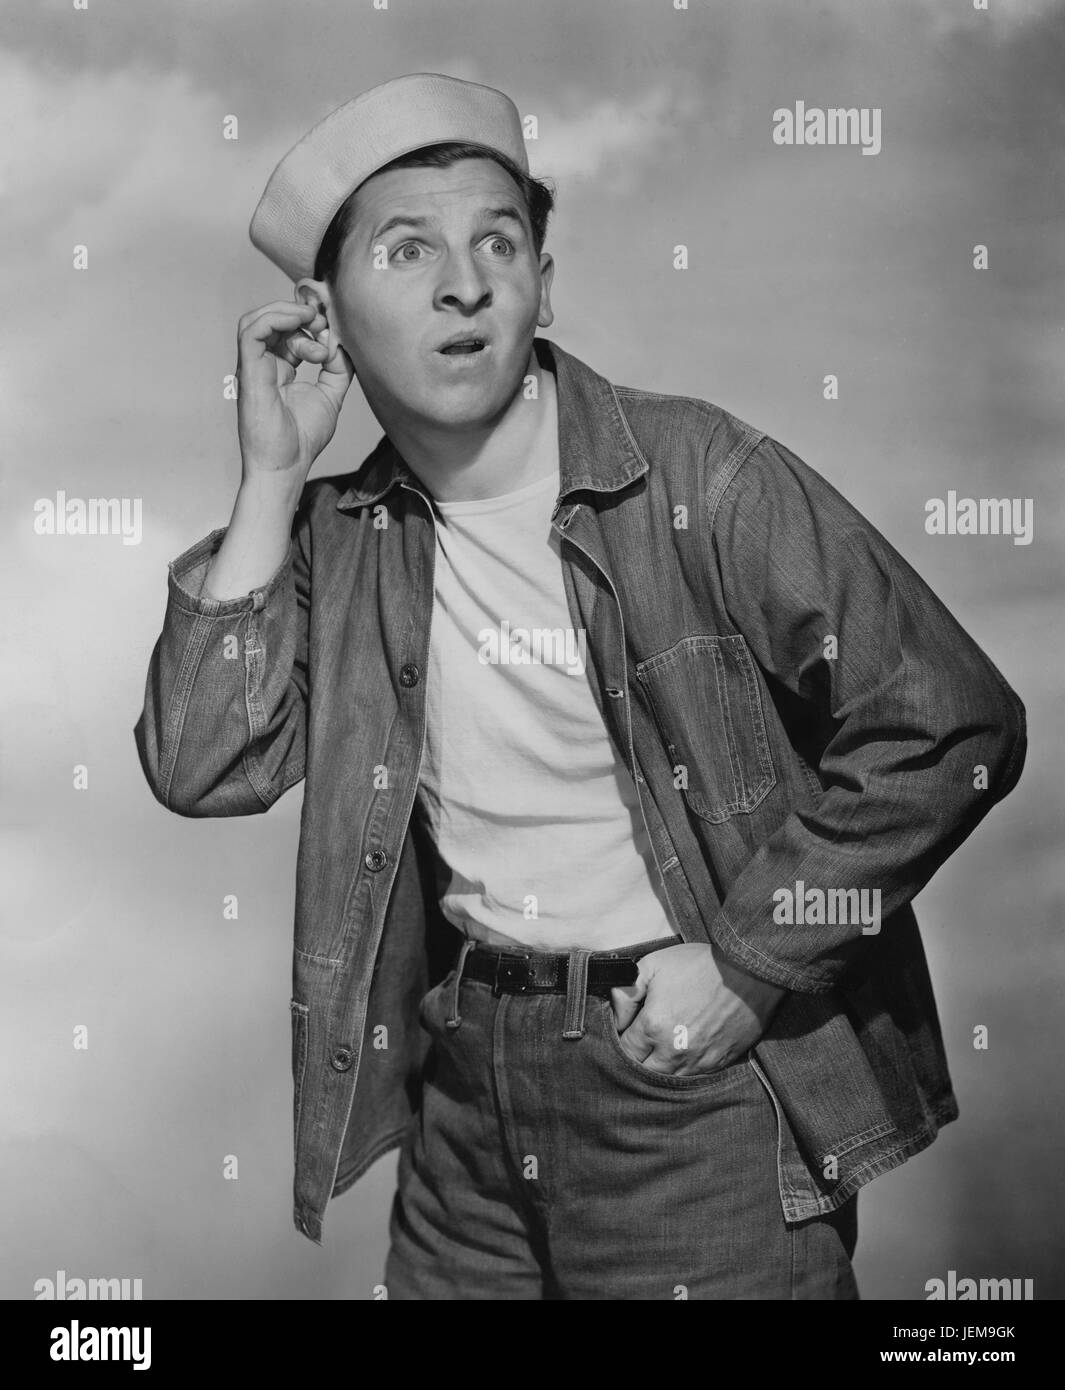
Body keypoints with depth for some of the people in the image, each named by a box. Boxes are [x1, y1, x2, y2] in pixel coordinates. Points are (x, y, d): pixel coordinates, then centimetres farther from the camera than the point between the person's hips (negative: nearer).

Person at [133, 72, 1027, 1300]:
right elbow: (203, 769, -10)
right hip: (462, 1072, 5)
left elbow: (950, 723, -15)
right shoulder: (345, 537, -1)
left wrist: (747, 963, -15)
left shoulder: (695, 476, -15)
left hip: (694, 1066, -4)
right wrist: (272, 477, -12)